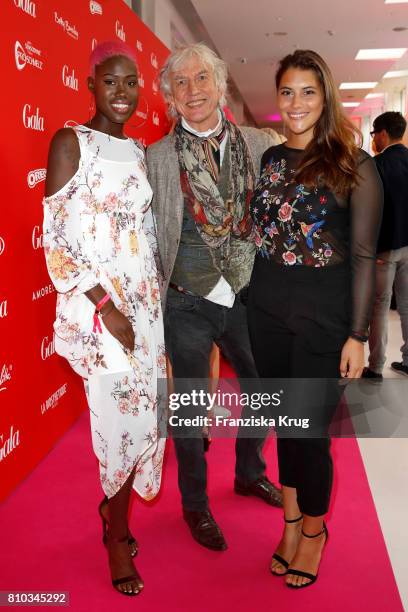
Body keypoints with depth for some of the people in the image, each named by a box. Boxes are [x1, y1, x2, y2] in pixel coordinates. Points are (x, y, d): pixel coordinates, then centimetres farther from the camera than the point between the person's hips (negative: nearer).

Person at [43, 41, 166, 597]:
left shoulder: (138, 151, 13)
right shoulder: (71, 142, -7)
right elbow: (55, 240, -12)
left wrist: (158, 294, 7)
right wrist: (106, 308, -17)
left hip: (144, 299, 6)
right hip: (98, 306, -6)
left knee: (140, 413, 12)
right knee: (124, 418, 1)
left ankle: (113, 505, 38)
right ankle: (117, 535, 26)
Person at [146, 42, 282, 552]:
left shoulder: (259, 145, 0)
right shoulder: (157, 158, -6)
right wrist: (154, 296, -7)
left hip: (246, 299, 3)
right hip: (187, 305, -3)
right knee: (190, 406, 11)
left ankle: (249, 473, 47)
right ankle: (195, 505, 35)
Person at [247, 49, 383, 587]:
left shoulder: (354, 165, -7)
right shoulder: (271, 158, 7)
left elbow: (363, 256, -8)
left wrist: (357, 335, -11)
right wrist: (255, 298, 9)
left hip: (323, 315, -4)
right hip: (267, 310, 5)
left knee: (310, 427, 3)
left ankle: (313, 528, 29)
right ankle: (290, 520, 34)